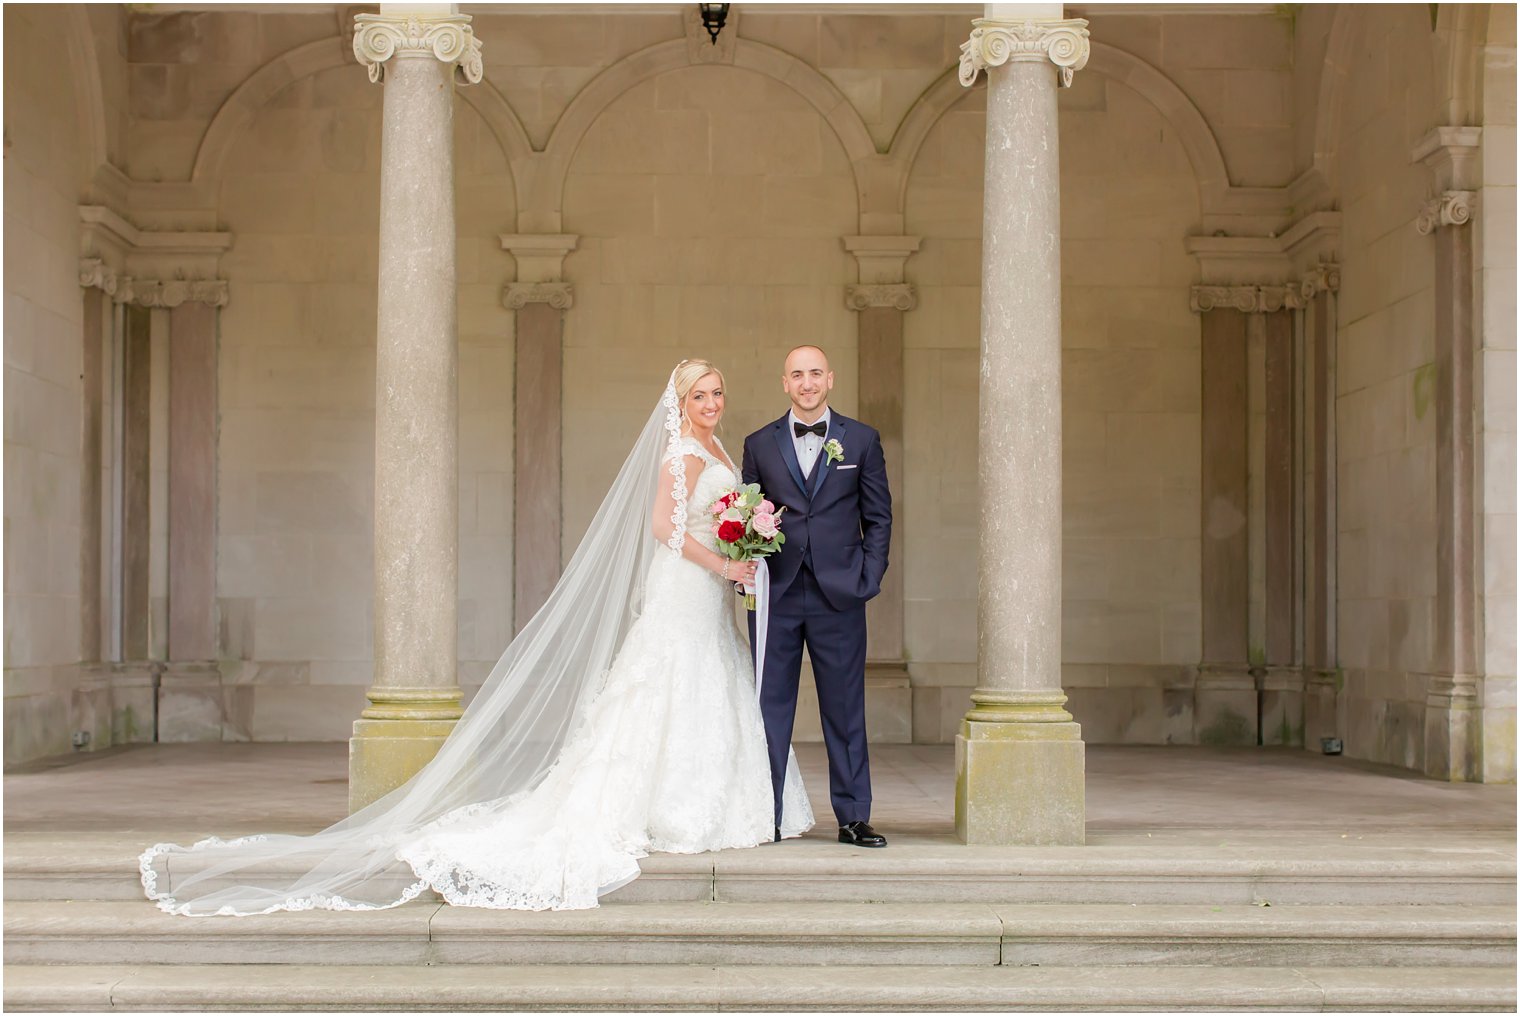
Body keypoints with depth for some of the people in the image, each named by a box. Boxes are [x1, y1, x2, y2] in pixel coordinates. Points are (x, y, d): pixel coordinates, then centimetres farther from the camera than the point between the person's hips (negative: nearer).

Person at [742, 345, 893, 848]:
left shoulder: (862, 440, 7)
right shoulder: (759, 444, 9)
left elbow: (879, 518, 8)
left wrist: (869, 578, -1)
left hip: (839, 594, -1)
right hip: (776, 594, 1)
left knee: (845, 709, 3)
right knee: (770, 708, 3)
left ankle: (854, 817, 10)